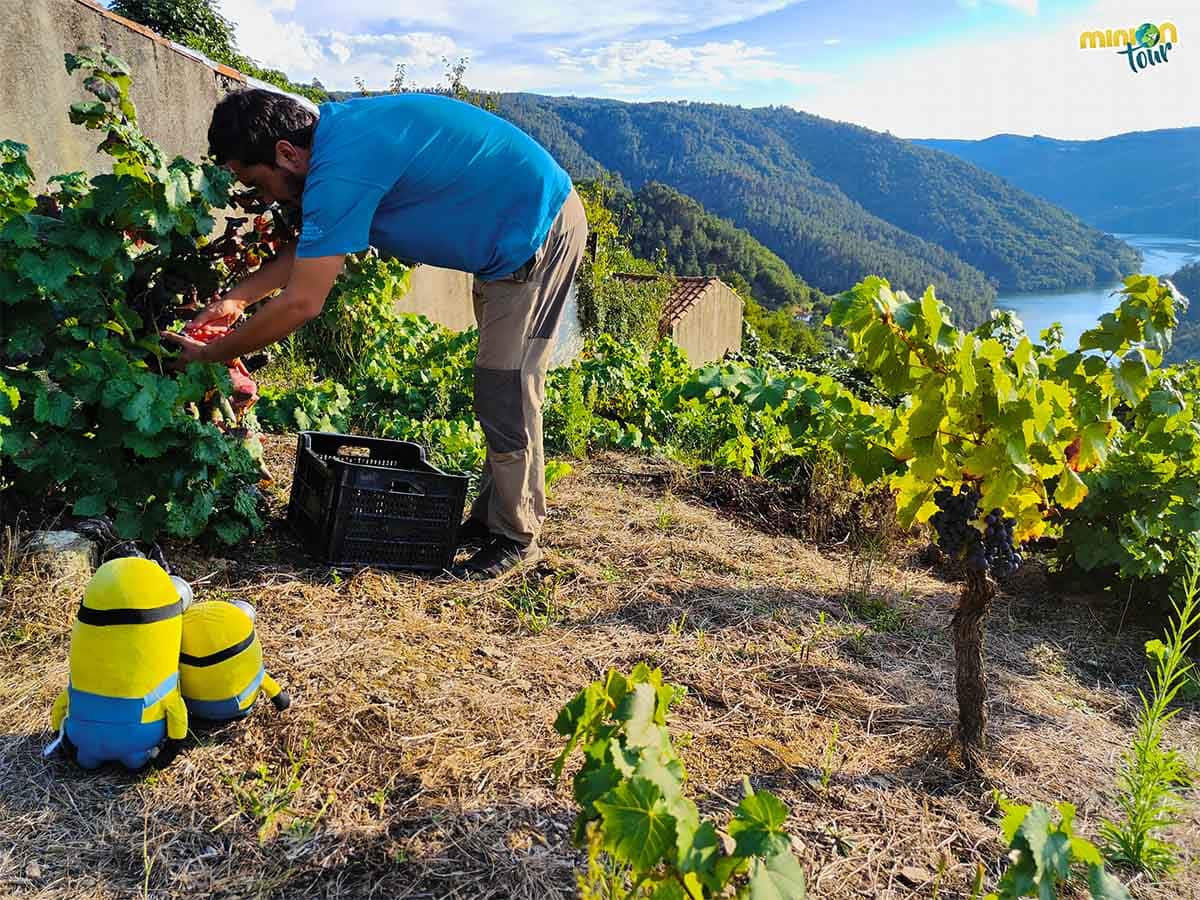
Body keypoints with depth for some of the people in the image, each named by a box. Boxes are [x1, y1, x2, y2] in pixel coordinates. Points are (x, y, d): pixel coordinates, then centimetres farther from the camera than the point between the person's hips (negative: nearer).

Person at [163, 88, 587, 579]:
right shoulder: (337, 129, 4)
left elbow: (301, 303, -23)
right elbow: (311, 246, 16)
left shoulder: (341, 169, -26)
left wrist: (209, 354, -11)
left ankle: (515, 537, 7)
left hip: (537, 231, -10)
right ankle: (488, 520, 25)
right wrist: (237, 297, 11)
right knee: (498, 392, 14)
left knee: (506, 395, -7)